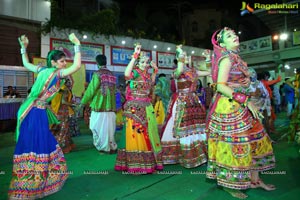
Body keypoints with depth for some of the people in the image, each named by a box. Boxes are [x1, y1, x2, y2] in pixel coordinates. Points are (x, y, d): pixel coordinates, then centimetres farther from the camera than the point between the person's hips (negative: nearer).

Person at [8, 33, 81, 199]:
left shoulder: (43, 70, 11)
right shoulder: (56, 73, -12)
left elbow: (26, 64, 28)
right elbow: (77, 66, -23)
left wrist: (23, 47, 34)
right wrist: (77, 45, -16)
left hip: (32, 111, 9)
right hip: (37, 113, -9)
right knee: (37, 146, -1)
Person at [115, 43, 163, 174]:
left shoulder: (147, 75, 15)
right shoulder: (135, 72, -8)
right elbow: (126, 74, -31)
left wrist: (155, 71, 26)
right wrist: (135, 56, -27)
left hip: (147, 108, 8)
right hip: (135, 108, -8)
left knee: (148, 133, 11)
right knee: (137, 134, -5)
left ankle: (148, 161, 24)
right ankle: (136, 164, 6)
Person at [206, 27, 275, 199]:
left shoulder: (236, 57, 15)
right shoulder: (227, 58, -13)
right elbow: (221, 86, -22)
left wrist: (248, 80, 6)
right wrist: (246, 101, -22)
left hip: (240, 106, 10)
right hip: (229, 106, -10)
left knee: (252, 140, 13)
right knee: (234, 144, -3)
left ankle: (254, 180, 27)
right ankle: (229, 184, 14)